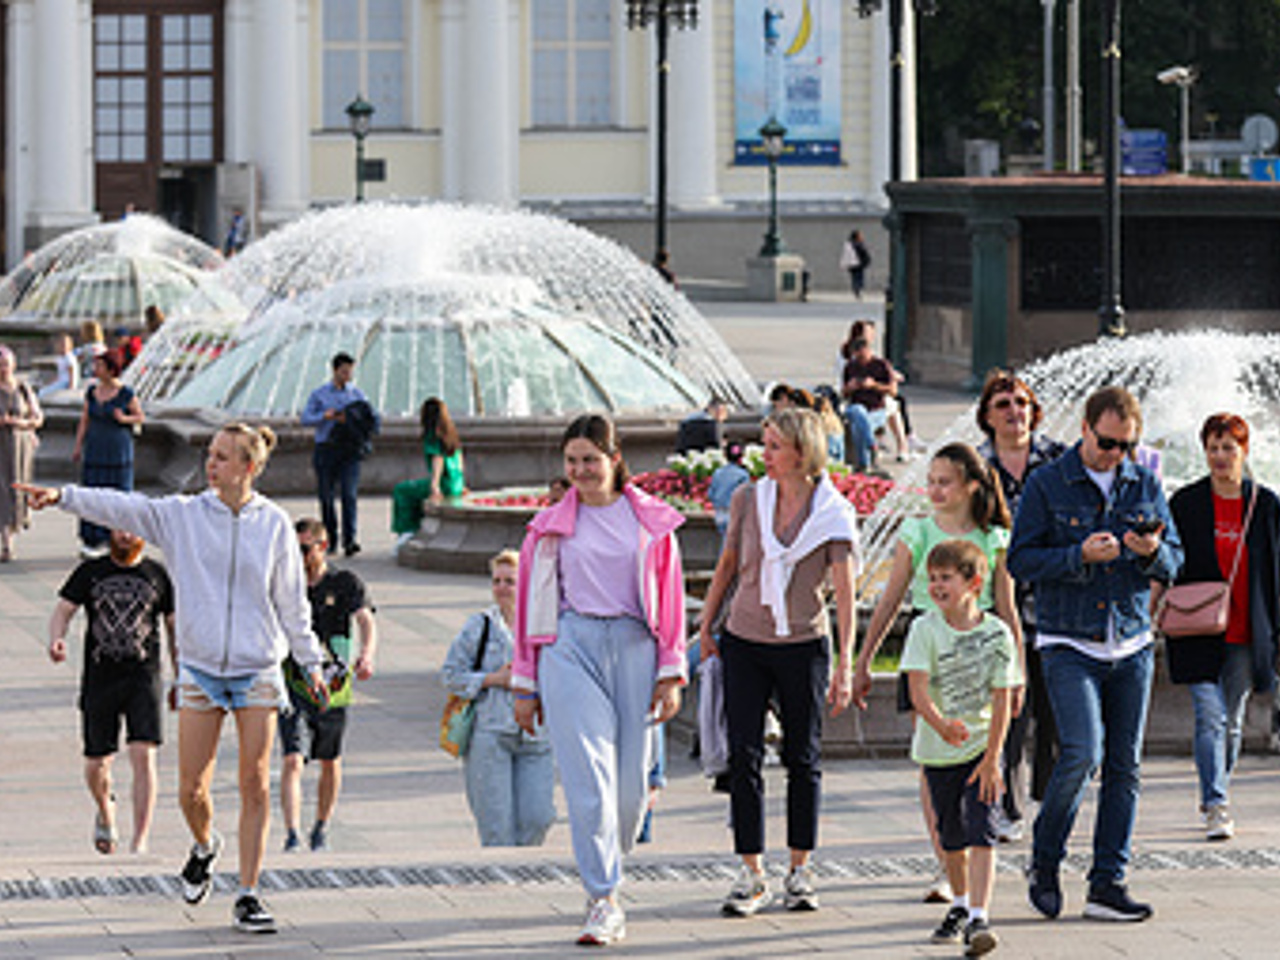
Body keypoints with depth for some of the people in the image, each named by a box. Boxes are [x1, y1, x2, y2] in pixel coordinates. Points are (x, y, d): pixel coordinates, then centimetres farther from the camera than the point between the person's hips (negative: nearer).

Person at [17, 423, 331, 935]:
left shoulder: (274, 524, 1)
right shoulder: (182, 515, 1)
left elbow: (292, 600, 6)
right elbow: (123, 508, -9)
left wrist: (311, 662, 7)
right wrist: (63, 497, -21)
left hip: (257, 670, -1)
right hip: (200, 669, 1)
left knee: (255, 786, -2)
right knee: (191, 790, 1)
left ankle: (247, 895, 5)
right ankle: (204, 846, 34)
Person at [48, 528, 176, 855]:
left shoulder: (157, 575, 7)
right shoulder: (90, 572, 7)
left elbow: (173, 626, 14)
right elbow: (63, 609, 2)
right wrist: (57, 640, -20)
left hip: (144, 677, -1)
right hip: (99, 677, 1)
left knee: (143, 757, -15)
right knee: (96, 764, 6)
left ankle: (140, 842, -13)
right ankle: (105, 811, 39)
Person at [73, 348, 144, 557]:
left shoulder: (126, 394, -7)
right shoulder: (92, 392, 6)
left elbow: (141, 417, 1)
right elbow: (84, 420, 9)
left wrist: (124, 418, -18)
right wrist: (78, 446, 2)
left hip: (119, 450, -4)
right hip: (95, 450, 4)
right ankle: (95, 542, 1)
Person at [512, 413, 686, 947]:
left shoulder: (651, 521, 8)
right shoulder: (551, 526, 8)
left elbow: (670, 598, 10)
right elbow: (531, 603, 12)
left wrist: (671, 675, 5)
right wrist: (525, 685, 10)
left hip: (633, 646, 1)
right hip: (570, 644, -1)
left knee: (632, 782, 1)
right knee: (588, 777, -11)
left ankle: (606, 868, 27)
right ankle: (605, 902, -12)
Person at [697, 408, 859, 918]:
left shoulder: (834, 514, -8)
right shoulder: (748, 499, -1)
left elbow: (845, 593, -11)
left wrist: (845, 666, -17)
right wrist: (706, 626, 14)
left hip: (803, 646, -2)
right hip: (744, 644, 2)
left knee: (803, 759, 6)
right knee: (743, 756, -4)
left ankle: (800, 871, 18)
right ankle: (751, 875, 0)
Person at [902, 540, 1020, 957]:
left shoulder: (996, 634, -9)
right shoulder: (926, 629, -9)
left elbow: (1002, 701, -7)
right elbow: (918, 690, -18)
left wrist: (991, 759, -12)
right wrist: (943, 726, -37)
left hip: (980, 748, -1)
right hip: (938, 750, 2)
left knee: (981, 831, -14)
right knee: (951, 836, 13)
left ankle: (979, 918, -18)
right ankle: (960, 905, 36)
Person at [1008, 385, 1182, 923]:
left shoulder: (1145, 486, 9)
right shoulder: (1046, 485, -2)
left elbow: (1174, 563, 12)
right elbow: (1021, 561, -5)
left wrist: (1153, 552, -11)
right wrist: (1079, 556, -19)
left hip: (1132, 646, 4)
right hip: (1069, 645, -4)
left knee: (1124, 767, 2)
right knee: (1082, 753, -17)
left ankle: (1108, 885, 7)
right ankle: (1043, 862, 4)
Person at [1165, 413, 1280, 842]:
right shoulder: (1185, 503, 2)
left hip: (1245, 635, 2)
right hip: (1199, 631, -2)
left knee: (1233, 722, 11)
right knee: (1210, 717, -13)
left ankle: (1215, 795, 28)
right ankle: (1216, 807, -17)